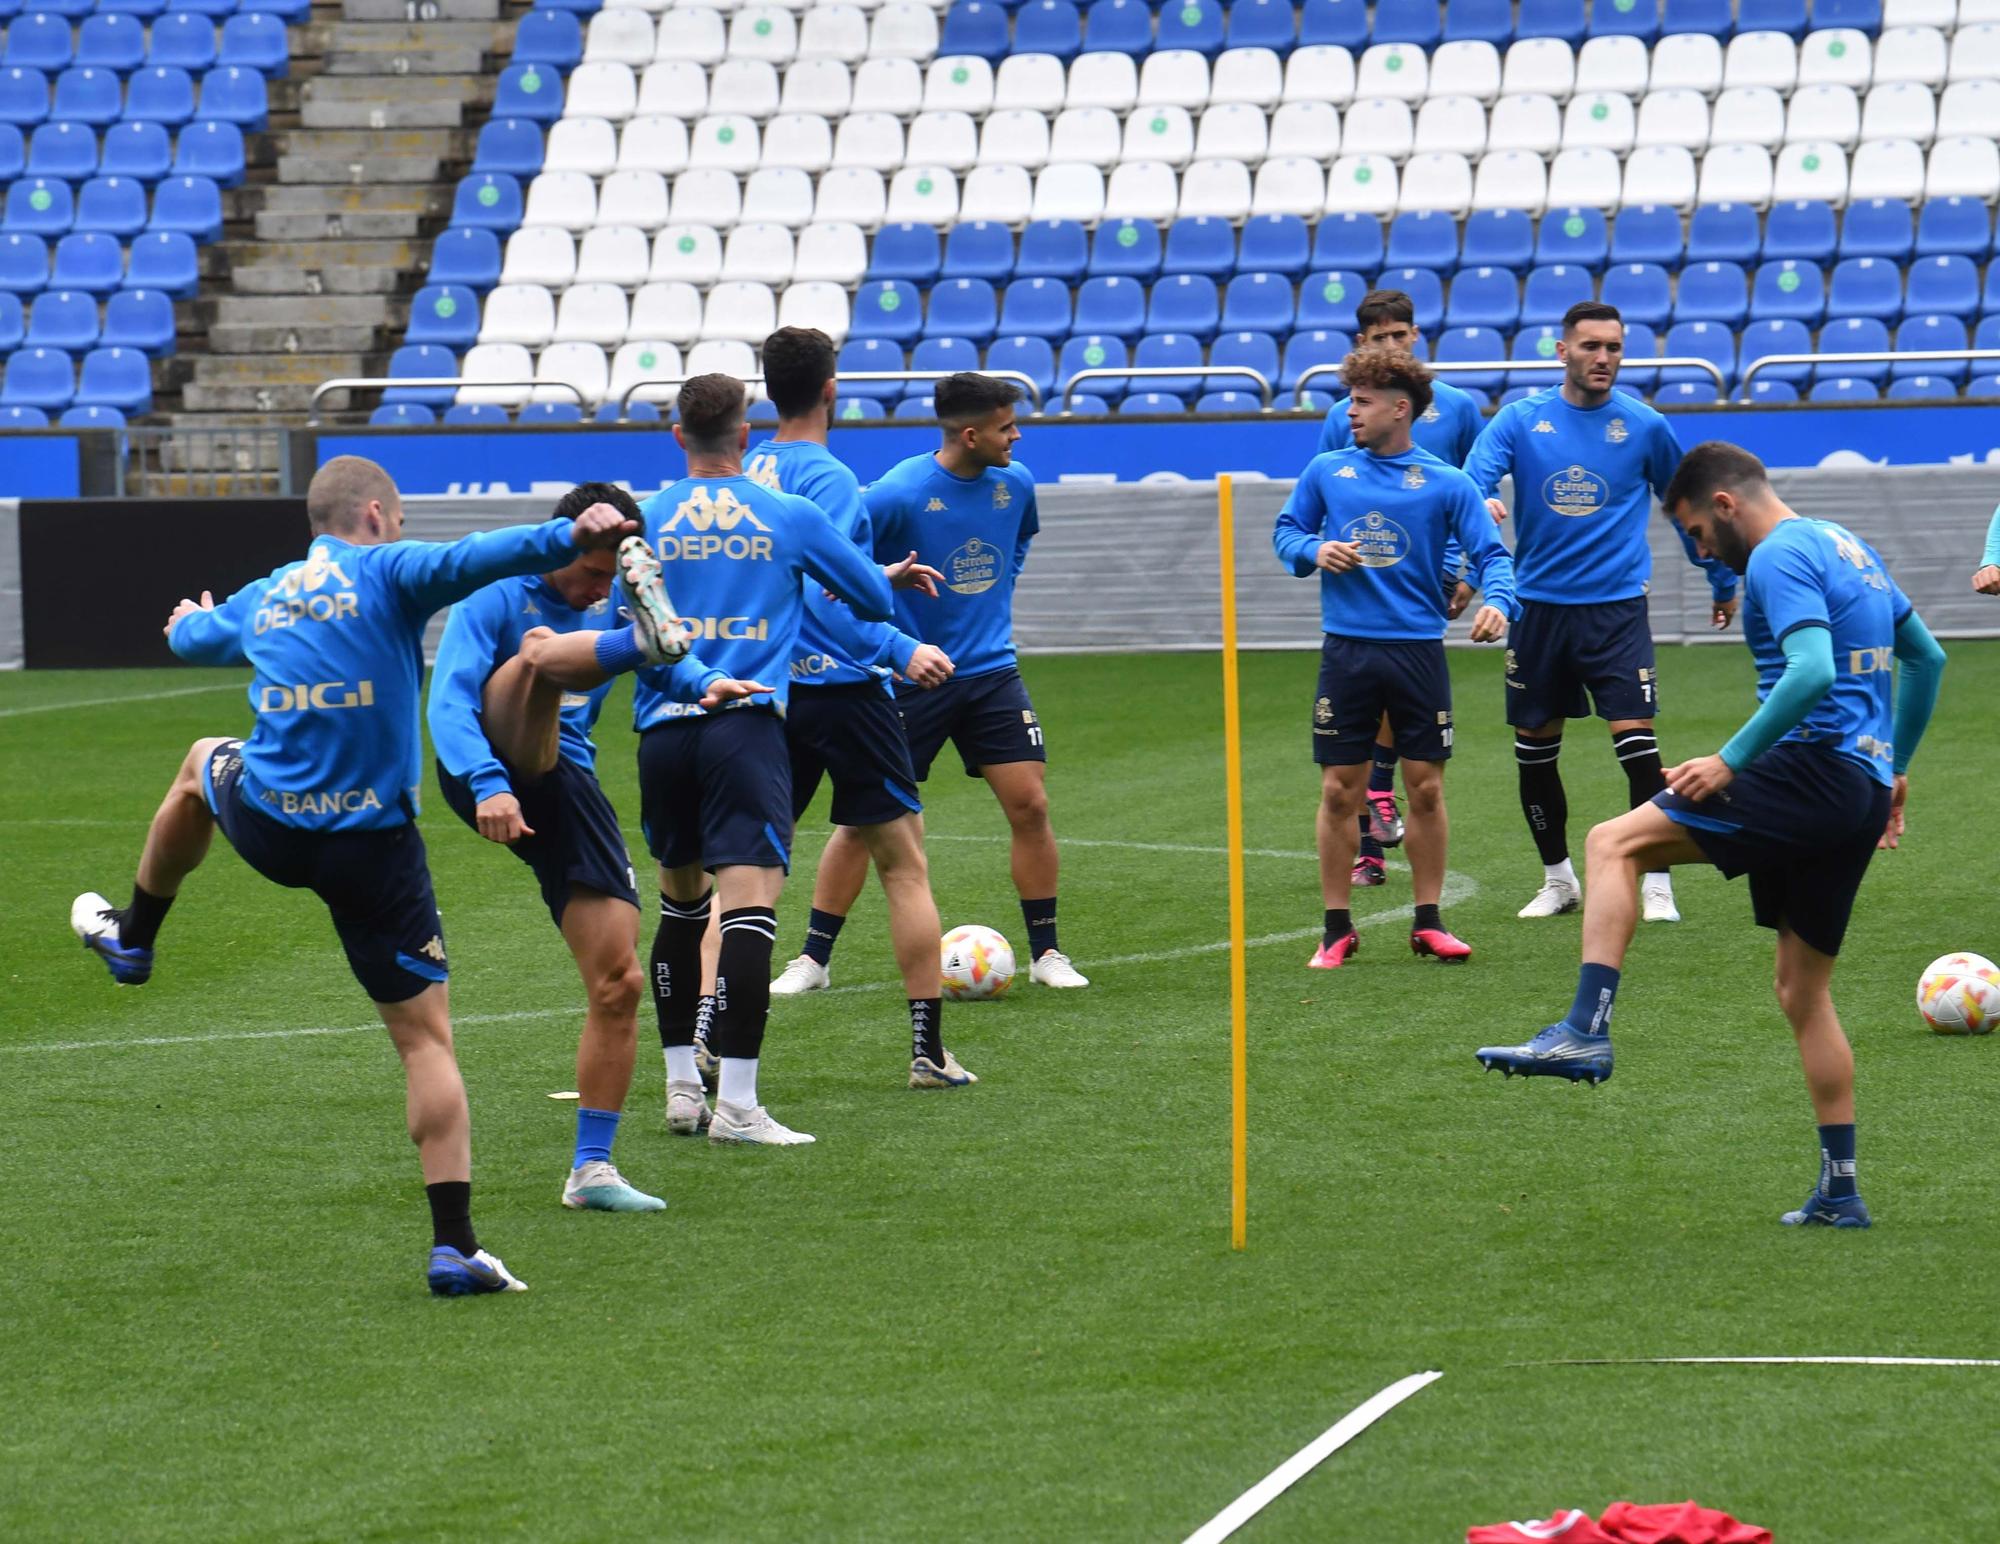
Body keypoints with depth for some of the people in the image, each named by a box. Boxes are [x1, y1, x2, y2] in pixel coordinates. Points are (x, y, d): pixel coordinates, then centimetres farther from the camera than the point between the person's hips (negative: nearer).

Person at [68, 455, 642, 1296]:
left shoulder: (259, 600, 15)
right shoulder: (386, 573, -4)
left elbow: (192, 635, 38)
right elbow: (467, 560, -27)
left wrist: (190, 621, 63)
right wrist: (570, 536, -40)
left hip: (266, 827, 5)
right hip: (374, 847, -5)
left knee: (203, 761, 41)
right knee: (426, 1038, -1)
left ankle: (131, 939, 59)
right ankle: (454, 1246, -11)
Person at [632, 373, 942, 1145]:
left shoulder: (646, 521, 9)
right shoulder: (791, 517, 6)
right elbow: (876, 601, 14)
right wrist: (886, 579, 37)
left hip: (664, 728, 3)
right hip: (746, 725, -3)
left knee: (680, 901, 19)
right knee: (749, 900, -11)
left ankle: (682, 1085, 23)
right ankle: (735, 1103, -21)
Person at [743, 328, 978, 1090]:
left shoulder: (748, 474, 8)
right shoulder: (827, 477, -14)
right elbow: (823, 592, -22)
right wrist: (900, 650, -22)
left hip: (768, 692, 6)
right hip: (842, 686, -6)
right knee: (903, 863, 3)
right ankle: (928, 1048, 2)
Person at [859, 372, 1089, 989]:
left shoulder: (1016, 483, 1)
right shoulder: (898, 494, -18)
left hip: (991, 672, 4)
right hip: (910, 678, -4)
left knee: (1030, 806, -4)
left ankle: (1046, 953, 7)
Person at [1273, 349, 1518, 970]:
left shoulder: (1445, 484, 0)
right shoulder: (1327, 472, 6)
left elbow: (1490, 553, -3)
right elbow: (1286, 530, 14)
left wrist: (1497, 601, -23)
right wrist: (1314, 551, -9)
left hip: (1419, 651, -1)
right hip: (1347, 652, 1)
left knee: (1426, 789, 3)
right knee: (1340, 791, 1)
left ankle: (1428, 922, 14)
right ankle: (1337, 929, 10)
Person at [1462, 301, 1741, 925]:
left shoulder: (1643, 426, 3)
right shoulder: (1520, 420, 2)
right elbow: (1474, 477, -11)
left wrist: (1722, 582, 21)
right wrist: (1481, 502, -35)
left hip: (1616, 607, -2)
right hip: (1538, 607, 2)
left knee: (1635, 738, -14)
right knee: (1534, 749, 9)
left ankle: (1657, 886, -8)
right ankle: (1558, 879, 26)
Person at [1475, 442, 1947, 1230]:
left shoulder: (1780, 557, -9)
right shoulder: (1846, 547, 21)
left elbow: (1812, 671, -24)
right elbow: (1925, 656, 30)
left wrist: (1731, 760, -21)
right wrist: (1894, 768, 34)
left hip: (1815, 766, -10)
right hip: (1864, 793, 10)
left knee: (1614, 844, -12)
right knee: (1803, 989, 16)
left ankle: (1585, 1031, -27)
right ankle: (1839, 1192, 16)